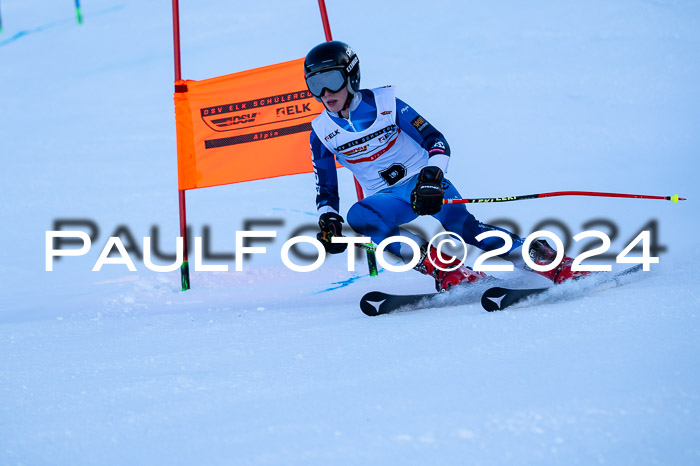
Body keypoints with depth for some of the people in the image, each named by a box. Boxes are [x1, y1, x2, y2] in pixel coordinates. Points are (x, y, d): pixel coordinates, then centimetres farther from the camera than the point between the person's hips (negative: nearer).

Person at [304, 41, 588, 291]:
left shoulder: (385, 104, -8)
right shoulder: (322, 133, 0)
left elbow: (436, 141, -9)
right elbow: (326, 191, 8)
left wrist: (431, 177, -28)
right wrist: (328, 220, -13)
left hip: (425, 181, -2)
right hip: (386, 199, 3)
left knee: (460, 223, -29)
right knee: (358, 217, -32)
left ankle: (554, 264, -25)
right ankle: (442, 269, -31)